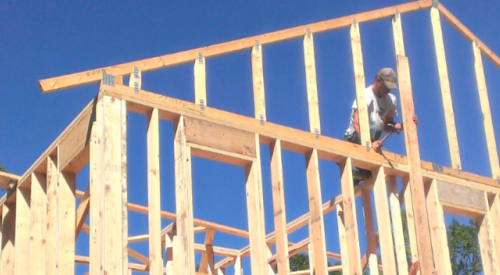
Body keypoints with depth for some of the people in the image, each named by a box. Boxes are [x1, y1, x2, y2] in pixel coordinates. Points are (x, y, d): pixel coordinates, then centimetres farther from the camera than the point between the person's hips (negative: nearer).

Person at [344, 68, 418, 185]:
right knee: (374, 129, -36)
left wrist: (403, 125, -17)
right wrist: (370, 143, -43)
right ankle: (360, 170, -26)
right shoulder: (366, 96, -16)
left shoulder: (391, 100, 6)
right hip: (354, 139, -8)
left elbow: (387, 126, 3)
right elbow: (357, 124, -28)